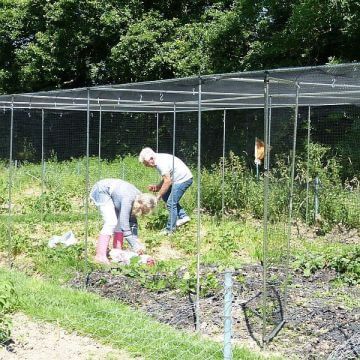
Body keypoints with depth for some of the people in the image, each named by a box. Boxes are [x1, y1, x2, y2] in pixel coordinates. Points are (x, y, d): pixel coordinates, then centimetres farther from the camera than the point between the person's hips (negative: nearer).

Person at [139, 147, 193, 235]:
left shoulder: (161, 163, -23)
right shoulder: (159, 160, 8)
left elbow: (167, 181, -24)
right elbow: (166, 178, 16)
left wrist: (158, 196, -17)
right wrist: (157, 187, 3)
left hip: (183, 179, -11)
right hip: (179, 179, 11)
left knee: (171, 203, -9)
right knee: (165, 197, 15)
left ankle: (170, 230, 0)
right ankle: (183, 216, 17)